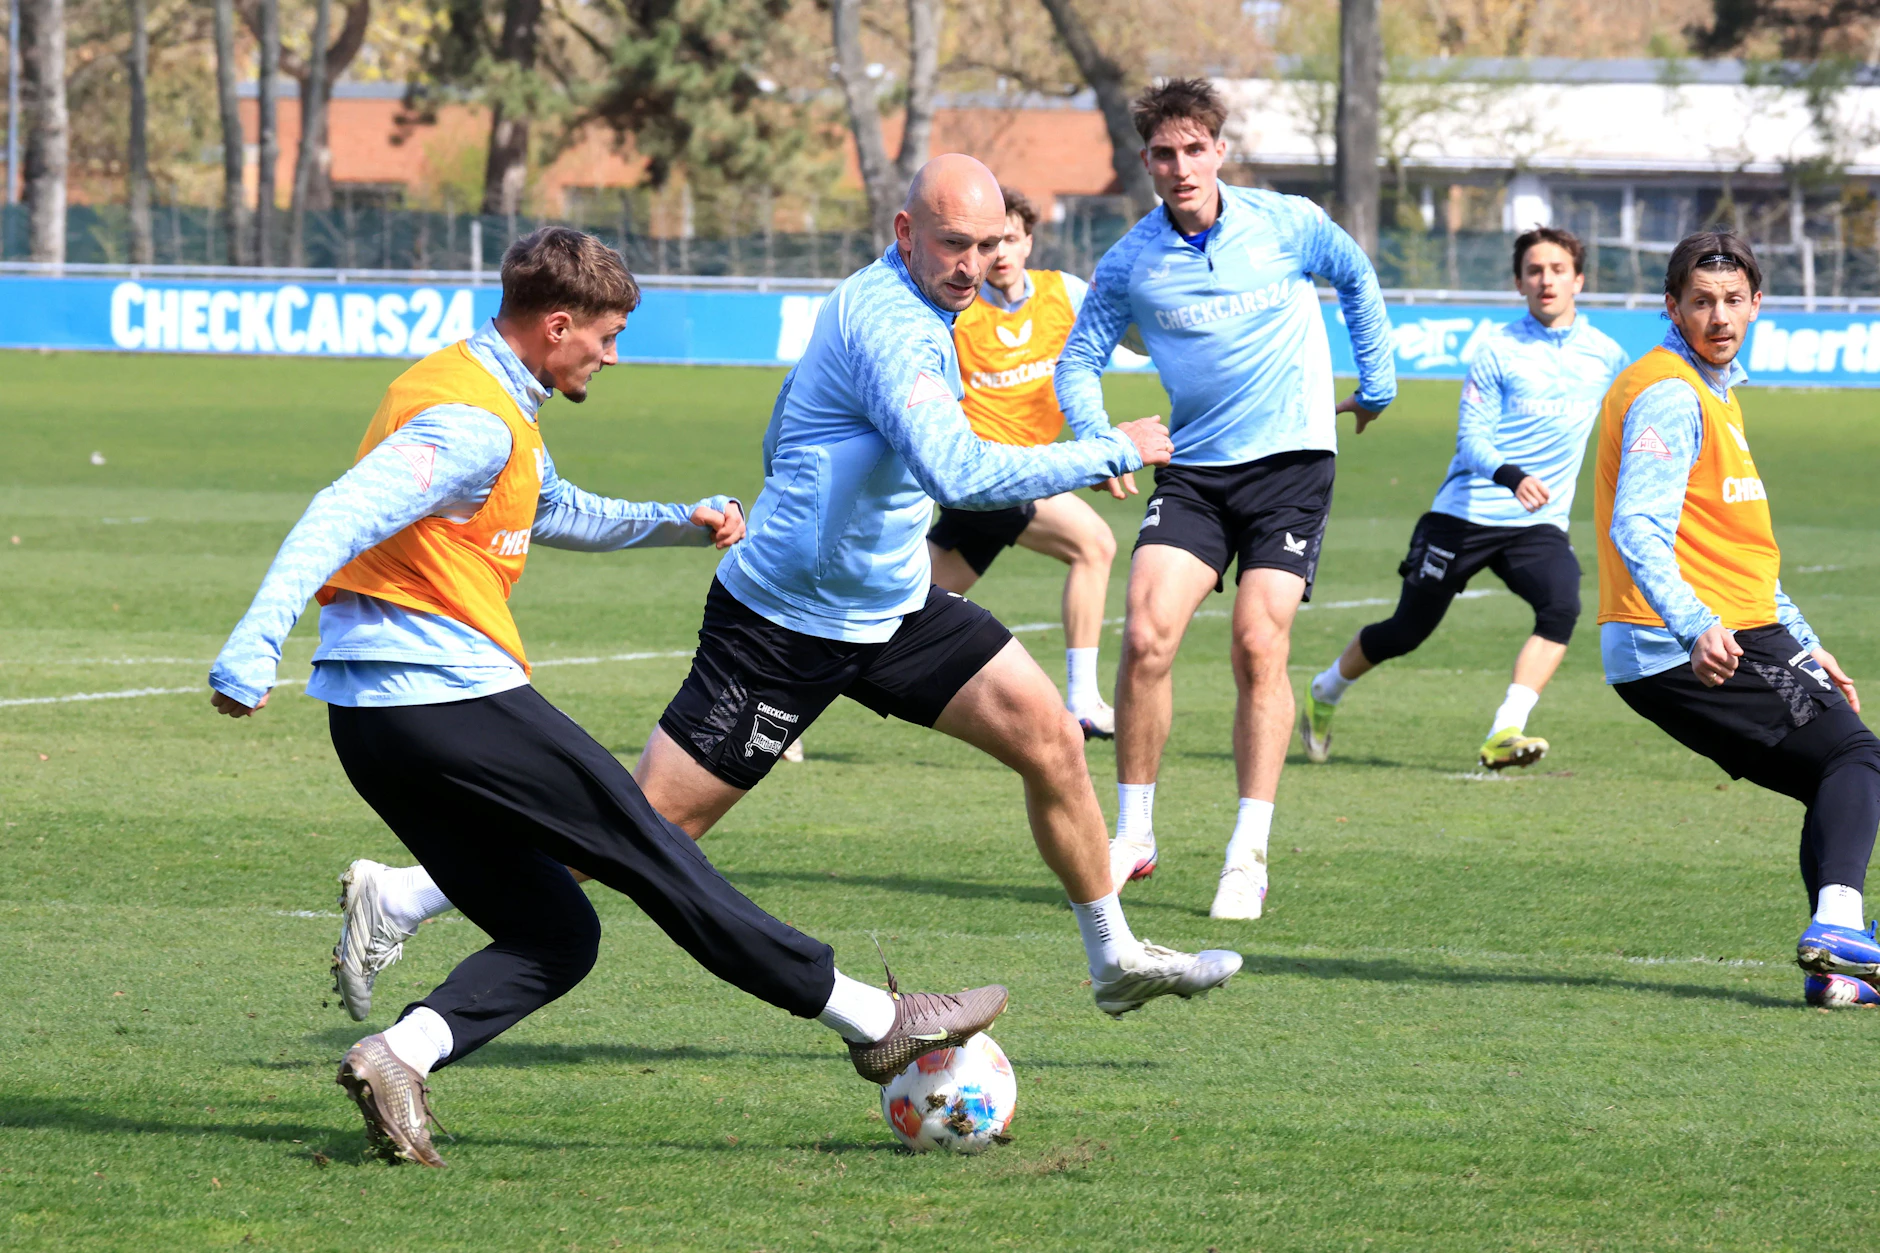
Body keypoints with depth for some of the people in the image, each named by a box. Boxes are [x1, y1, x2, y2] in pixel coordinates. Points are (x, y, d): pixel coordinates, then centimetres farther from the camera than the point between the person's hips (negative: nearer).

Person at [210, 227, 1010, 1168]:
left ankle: (402, 1053, -13)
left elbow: (555, 512, 37)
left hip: (365, 719, 10)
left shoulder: (463, 383, 19)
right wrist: (256, 641, -37)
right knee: (652, 853, 1)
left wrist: (676, 522, 33)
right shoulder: (477, 422, -15)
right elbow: (347, 513, -27)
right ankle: (874, 1021, 10)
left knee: (554, 936, 9)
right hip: (453, 694, -10)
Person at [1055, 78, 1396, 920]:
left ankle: (1249, 858, -5)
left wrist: (1377, 383, 20)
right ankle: (1134, 835, 0)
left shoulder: (1286, 225, -4)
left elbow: (1356, 278, 16)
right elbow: (1079, 360, 7)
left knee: (1259, 646, -11)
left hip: (1291, 458, -1)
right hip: (1192, 470, 1)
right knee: (1147, 635, -15)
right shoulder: (1129, 264, -2)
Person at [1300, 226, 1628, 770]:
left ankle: (1504, 735, -31)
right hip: (1465, 515, -2)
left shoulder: (1605, 357, 6)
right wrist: (1511, 476, -32)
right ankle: (1323, 694, 35)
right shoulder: (1499, 349, -6)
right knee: (1407, 630, 7)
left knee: (1562, 606, -28)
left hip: (1539, 523, 3)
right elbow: (1471, 435, -13)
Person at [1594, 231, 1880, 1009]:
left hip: (1726, 637, 10)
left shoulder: (1715, 391, 22)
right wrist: (1696, 626, -39)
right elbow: (1636, 529, -26)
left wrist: (1803, 648, 31)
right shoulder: (1669, 395, -12)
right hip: (1691, 651, -10)